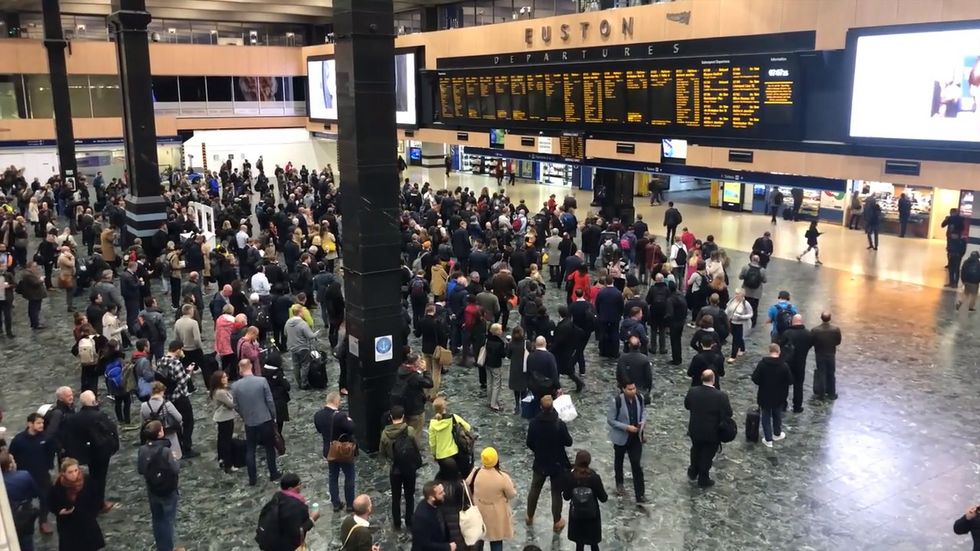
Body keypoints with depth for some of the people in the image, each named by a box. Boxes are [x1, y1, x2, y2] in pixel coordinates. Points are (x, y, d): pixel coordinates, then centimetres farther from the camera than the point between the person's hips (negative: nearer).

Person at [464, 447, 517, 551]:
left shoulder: (475, 472, -20)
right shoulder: (503, 477, -28)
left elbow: (467, 487, -3)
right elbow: (512, 495, -14)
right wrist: (514, 490, 9)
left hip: (478, 511, 3)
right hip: (496, 514, -3)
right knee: (496, 540, 17)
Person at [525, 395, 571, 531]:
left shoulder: (533, 423, -16)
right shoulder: (560, 424, -24)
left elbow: (529, 444, -4)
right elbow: (568, 442, -11)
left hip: (540, 463, 2)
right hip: (558, 464, -2)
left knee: (534, 490, 22)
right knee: (556, 493, 13)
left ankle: (530, 517, 37)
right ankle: (557, 522, 26)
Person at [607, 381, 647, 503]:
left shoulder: (640, 398, -13)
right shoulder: (616, 402, -26)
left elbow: (643, 411, 7)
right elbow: (610, 420, -19)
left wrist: (643, 421, -13)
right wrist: (627, 427, -25)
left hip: (636, 437, 2)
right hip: (621, 437, -2)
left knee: (636, 465, 1)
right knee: (619, 461, 22)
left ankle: (640, 494, 10)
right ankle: (619, 484, 48)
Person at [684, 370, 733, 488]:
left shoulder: (692, 391, -16)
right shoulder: (721, 396, -26)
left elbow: (687, 406, 0)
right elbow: (728, 414, -18)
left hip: (695, 429, 3)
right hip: (712, 433, -3)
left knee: (696, 449, 29)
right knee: (707, 455, 17)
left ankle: (693, 472, 47)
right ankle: (703, 479, 33)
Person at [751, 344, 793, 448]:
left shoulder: (762, 363, -15)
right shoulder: (784, 365, -14)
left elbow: (754, 378, -14)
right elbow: (790, 381, -9)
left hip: (764, 395, -1)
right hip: (779, 396, 1)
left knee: (766, 417, 11)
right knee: (777, 415, 23)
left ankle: (768, 439, 13)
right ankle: (777, 434, 41)